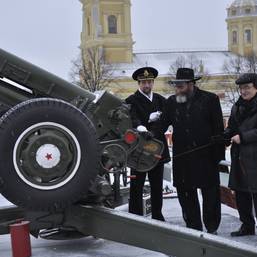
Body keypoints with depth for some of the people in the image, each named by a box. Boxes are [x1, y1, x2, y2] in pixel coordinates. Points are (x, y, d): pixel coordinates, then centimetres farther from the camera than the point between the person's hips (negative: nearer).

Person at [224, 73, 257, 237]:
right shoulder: (238, 107, 14)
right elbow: (231, 128, 20)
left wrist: (243, 137, -18)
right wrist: (224, 136, 1)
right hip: (239, 157, 8)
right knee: (240, 192, 14)